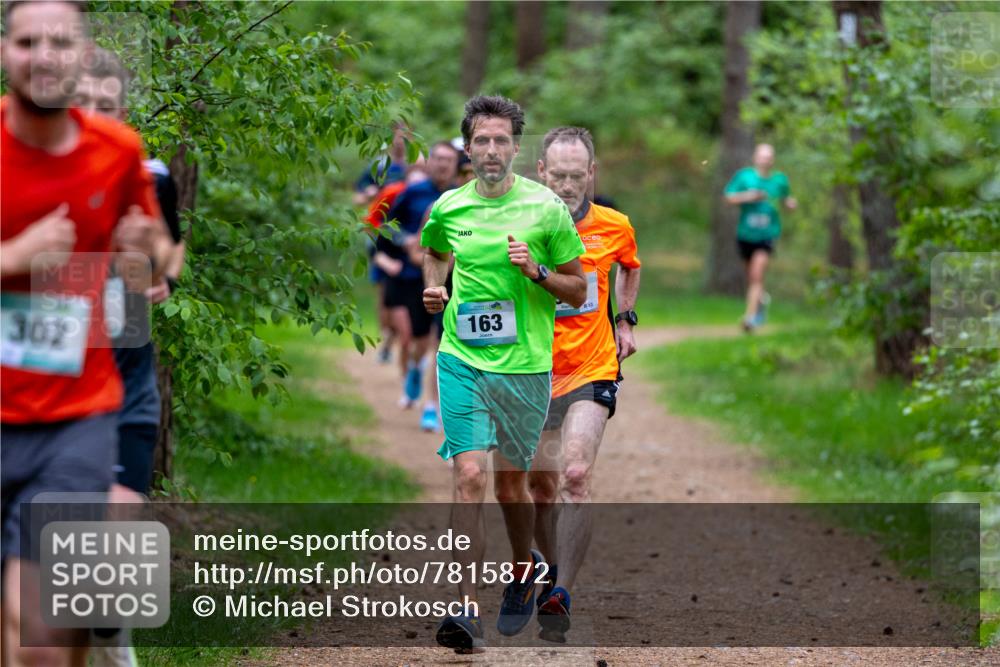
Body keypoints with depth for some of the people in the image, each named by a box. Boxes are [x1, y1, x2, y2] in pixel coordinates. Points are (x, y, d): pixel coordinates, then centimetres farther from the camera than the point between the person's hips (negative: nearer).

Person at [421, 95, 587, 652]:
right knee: (469, 477, -12)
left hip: (525, 365, -1)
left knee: (511, 484, 9)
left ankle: (525, 567, 39)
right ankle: (468, 610, -14)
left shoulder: (547, 208, -4)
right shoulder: (448, 208, 4)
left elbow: (579, 292, 3)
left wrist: (537, 271, -15)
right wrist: (433, 289, 8)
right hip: (461, 361, 1)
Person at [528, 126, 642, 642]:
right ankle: (554, 569, 34)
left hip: (592, 371, -1)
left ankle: (560, 597, -20)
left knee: (576, 476, -19)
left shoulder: (614, 227, 0)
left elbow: (630, 267, 22)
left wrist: (625, 320, 14)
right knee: (541, 487, 8)